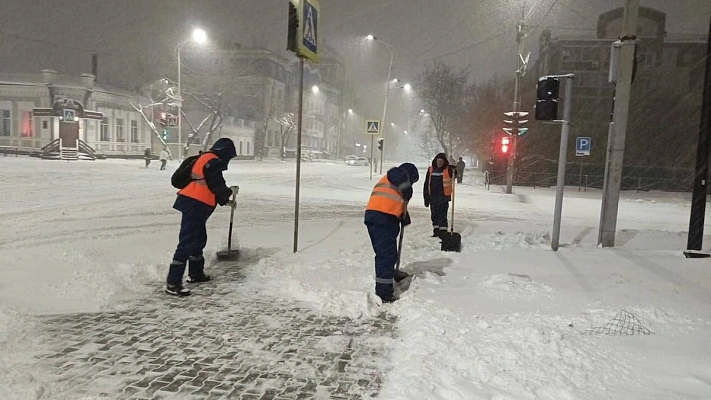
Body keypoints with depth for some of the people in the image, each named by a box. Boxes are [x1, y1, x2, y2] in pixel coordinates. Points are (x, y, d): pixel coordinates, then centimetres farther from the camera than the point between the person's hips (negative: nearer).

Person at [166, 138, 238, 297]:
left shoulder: (206, 159, 19)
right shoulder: (213, 162, -13)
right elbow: (217, 188, -13)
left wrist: (225, 201, 31)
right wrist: (231, 191, 7)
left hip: (195, 205, 11)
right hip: (194, 206, -11)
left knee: (199, 239, 22)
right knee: (187, 244, -11)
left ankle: (196, 273, 37)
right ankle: (173, 284, -10)